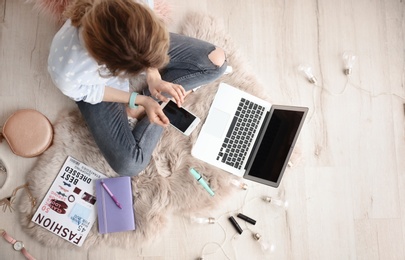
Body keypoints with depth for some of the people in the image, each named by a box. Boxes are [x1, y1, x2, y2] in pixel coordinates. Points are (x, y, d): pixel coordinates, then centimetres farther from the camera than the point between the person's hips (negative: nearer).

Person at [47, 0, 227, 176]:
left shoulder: (127, 15, -39)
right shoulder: (65, 73, -44)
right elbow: (87, 92, -19)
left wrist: (153, 77, -24)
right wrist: (139, 99, -21)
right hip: (97, 88, -3)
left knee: (216, 60, -7)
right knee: (129, 165, -15)